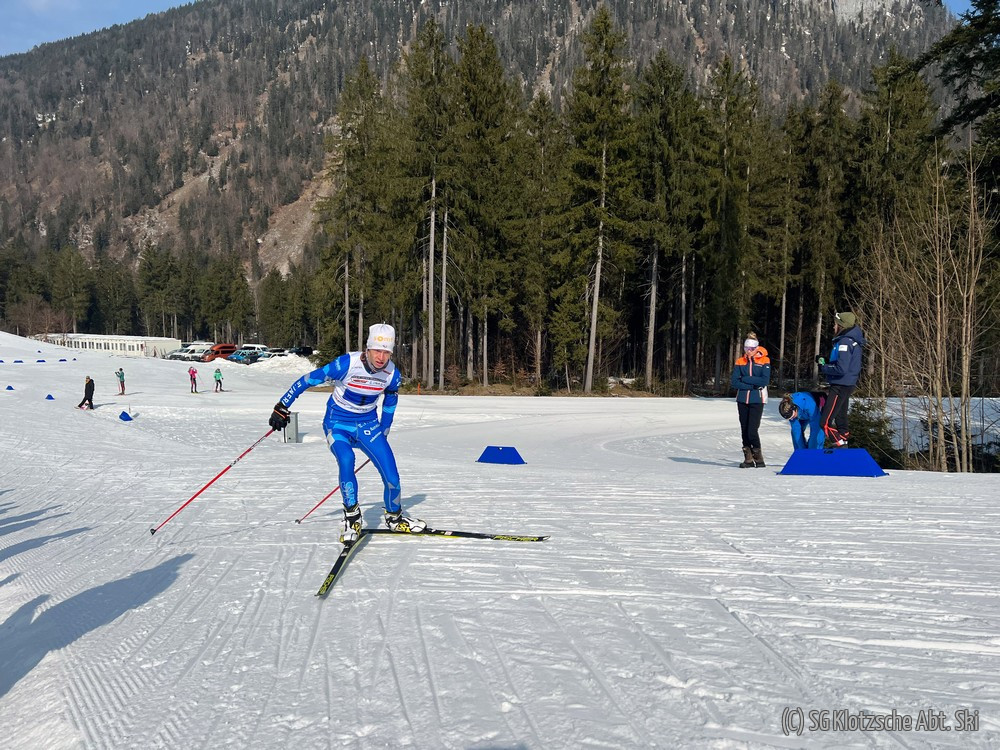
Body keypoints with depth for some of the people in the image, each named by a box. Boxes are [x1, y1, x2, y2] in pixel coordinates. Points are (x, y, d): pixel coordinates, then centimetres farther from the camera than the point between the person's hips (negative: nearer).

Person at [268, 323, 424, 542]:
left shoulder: (392, 374, -12)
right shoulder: (347, 364, -25)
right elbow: (308, 380, -17)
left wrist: (383, 433, 17)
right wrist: (282, 407, -15)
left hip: (368, 424, 3)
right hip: (338, 423, -3)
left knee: (392, 477, -6)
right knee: (346, 460, -33)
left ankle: (394, 518, 22)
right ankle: (352, 518, -15)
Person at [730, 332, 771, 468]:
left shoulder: (764, 361, -1)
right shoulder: (740, 362, 7)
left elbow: (765, 381, -12)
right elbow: (734, 381, -2)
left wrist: (745, 379, -10)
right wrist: (752, 385, -11)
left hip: (757, 400, -4)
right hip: (742, 399, 4)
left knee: (752, 430, -12)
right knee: (744, 430, 5)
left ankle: (758, 458, 4)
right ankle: (748, 459, 13)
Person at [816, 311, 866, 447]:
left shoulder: (844, 342, -20)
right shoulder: (853, 341, 11)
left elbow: (841, 368, -27)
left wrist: (824, 368, -12)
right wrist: (826, 360, 8)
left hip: (840, 386, -10)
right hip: (847, 385, 10)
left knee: (826, 422, -10)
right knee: (841, 420, 19)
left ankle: (841, 446, -10)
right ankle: (844, 447, 27)